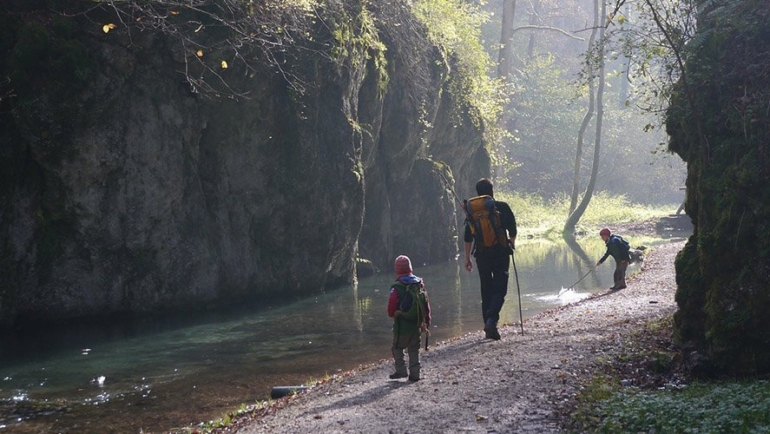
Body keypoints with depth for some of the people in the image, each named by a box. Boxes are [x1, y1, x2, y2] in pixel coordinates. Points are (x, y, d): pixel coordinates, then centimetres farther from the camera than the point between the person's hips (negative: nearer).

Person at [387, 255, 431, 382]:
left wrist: (393, 315, 11)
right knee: (414, 350, 13)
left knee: (397, 348, 10)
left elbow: (391, 307, -12)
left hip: (402, 325, -4)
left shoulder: (397, 287, -14)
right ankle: (415, 374, 12)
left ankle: (401, 370, 0)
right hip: (417, 325, 5)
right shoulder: (420, 283, 1)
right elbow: (426, 304, 6)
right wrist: (427, 321, 15)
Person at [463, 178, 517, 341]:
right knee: (500, 289, 1)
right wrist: (512, 245, 23)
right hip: (501, 253, -2)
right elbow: (512, 231, 3)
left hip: (482, 255, 2)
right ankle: (492, 318, -22)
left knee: (486, 290, 11)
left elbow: (468, 237, 2)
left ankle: (488, 328, 11)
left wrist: (467, 258, 9)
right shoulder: (503, 207, -2)